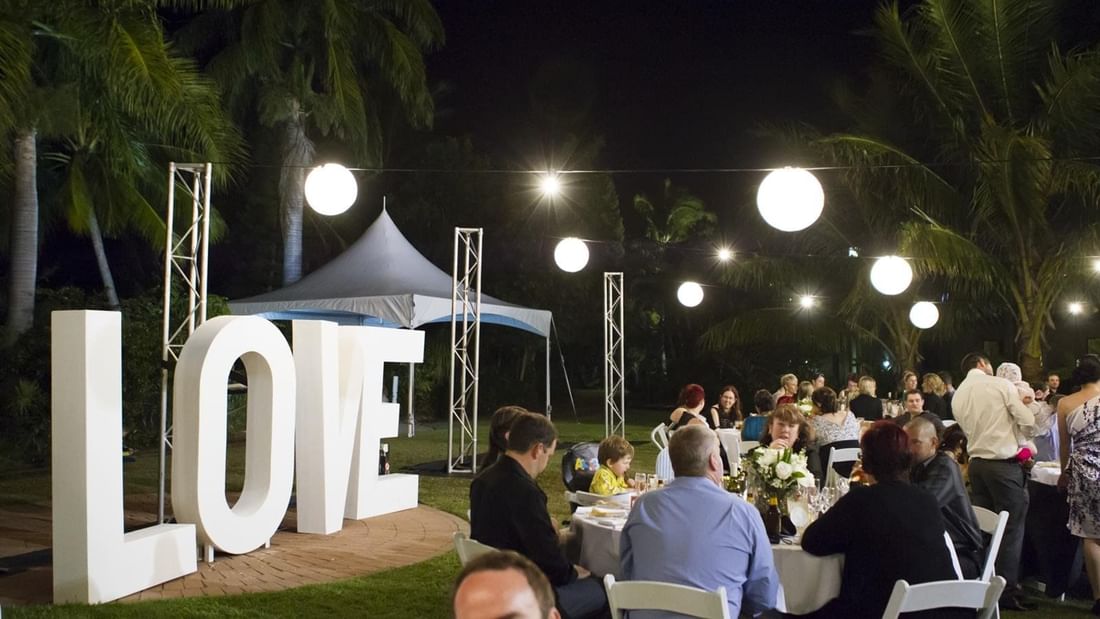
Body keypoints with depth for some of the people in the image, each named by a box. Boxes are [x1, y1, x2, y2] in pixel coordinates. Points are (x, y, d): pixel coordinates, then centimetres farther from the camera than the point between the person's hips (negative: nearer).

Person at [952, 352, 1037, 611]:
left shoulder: (957, 396, 11)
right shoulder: (1001, 384, -6)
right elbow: (1029, 424, -8)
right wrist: (1017, 432, 13)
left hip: (977, 463, 6)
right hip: (1004, 463, -6)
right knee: (1011, 527, -1)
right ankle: (1007, 591, 0)